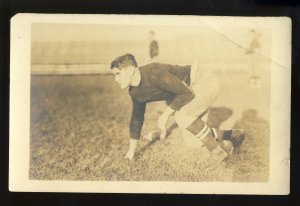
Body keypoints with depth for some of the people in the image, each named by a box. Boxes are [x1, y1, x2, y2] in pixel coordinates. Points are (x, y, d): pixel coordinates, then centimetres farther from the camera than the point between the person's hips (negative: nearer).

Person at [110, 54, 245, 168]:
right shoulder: (135, 92, -2)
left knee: (182, 116, -31)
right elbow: (137, 118, 12)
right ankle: (233, 135, 19)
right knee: (191, 139, 2)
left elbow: (186, 93, -29)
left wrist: (165, 114, -26)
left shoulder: (153, 73, -31)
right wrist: (131, 150, 16)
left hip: (205, 81, -9)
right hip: (194, 89, 9)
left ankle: (218, 149, -13)